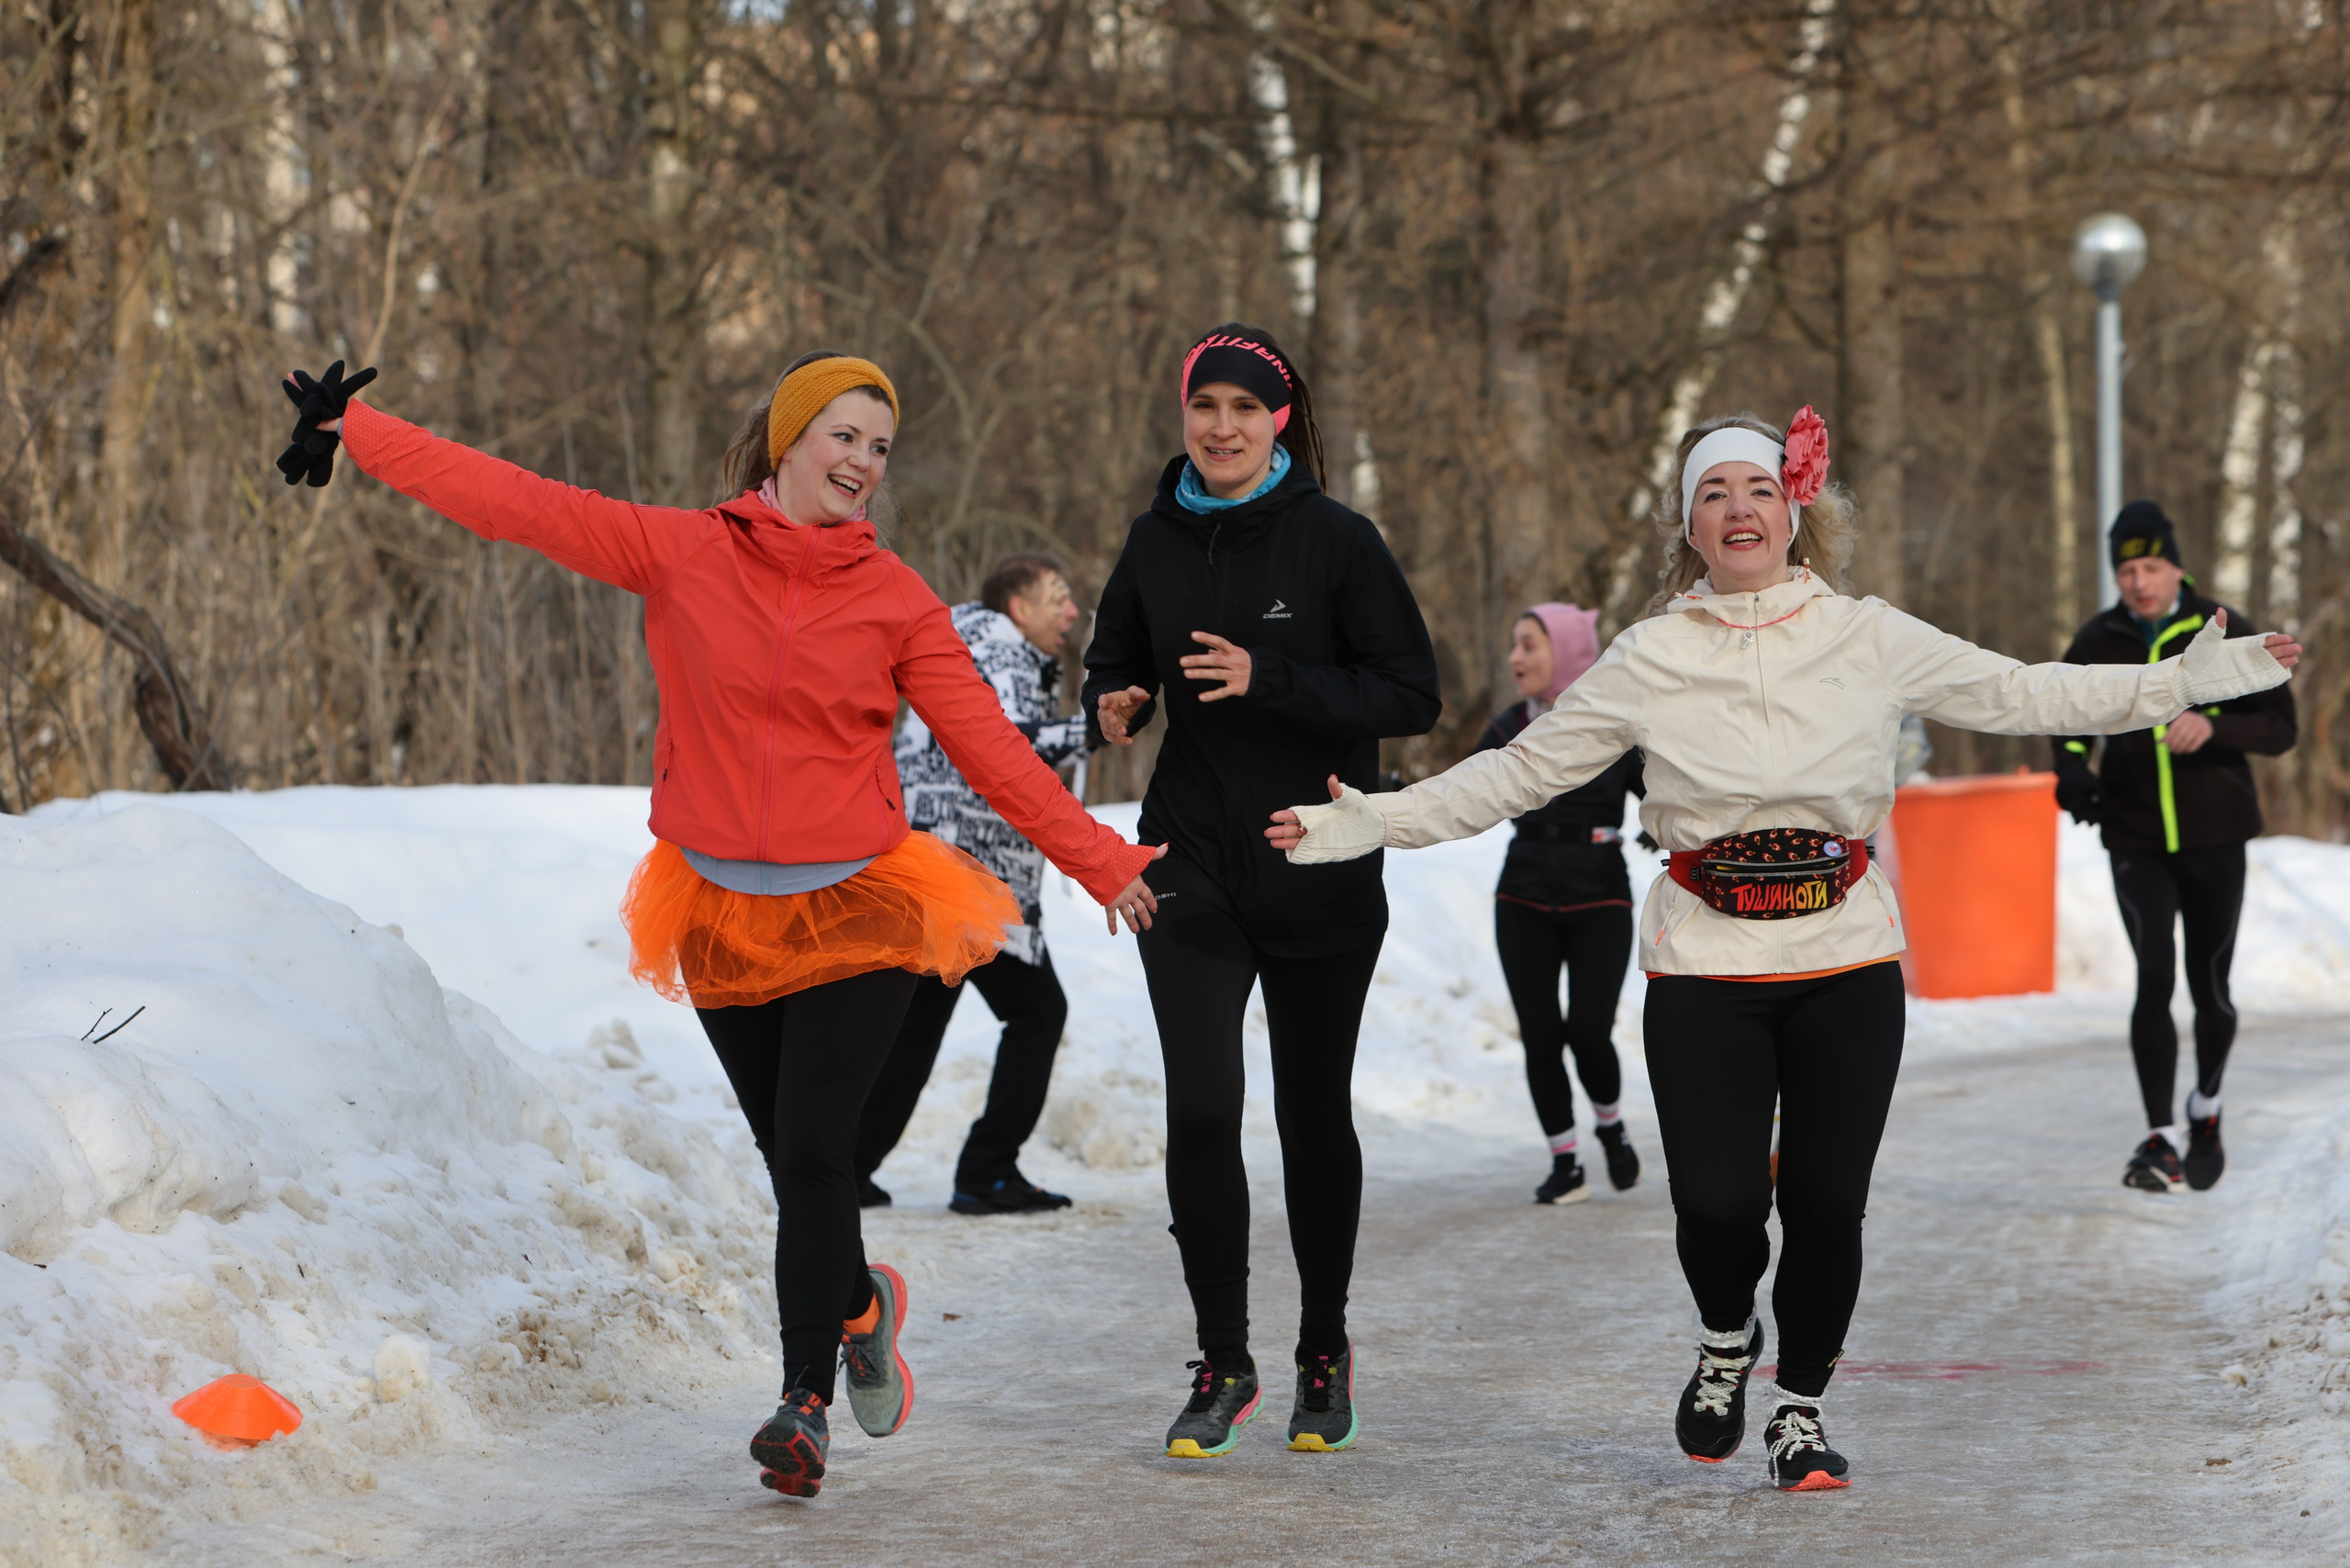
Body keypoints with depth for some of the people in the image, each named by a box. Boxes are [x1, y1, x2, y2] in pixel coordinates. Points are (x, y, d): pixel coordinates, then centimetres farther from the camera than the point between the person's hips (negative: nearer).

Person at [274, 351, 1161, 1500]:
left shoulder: (895, 599, 1)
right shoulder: (681, 555, 0)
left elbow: (991, 746, 3)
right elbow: (518, 504, 0)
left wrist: (1105, 866, 0)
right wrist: (355, 433, -3)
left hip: (856, 911, -1)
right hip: (723, 918, 1)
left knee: (814, 1146, -14)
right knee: (795, 1163, 6)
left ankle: (805, 1402, -6)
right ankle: (859, 1302, 36)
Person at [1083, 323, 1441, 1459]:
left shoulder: (1335, 540, -7)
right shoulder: (1156, 541, 4)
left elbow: (1412, 695, -10)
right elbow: (1116, 664, 19)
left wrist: (1267, 680, -21)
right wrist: (1117, 704, -5)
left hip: (1321, 872, -2)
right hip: (1191, 873, 2)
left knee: (1314, 1113, 8)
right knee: (1200, 1109, -9)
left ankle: (1324, 1350, 27)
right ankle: (1223, 1365, 3)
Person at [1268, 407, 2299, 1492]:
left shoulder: (1870, 640, 4)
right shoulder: (1651, 659, 3)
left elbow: (2021, 696, 9)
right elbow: (1522, 769, 8)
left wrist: (2194, 678, 6)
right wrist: (1370, 824, 1)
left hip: (1846, 964, 1)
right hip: (1704, 969, -1)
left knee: (1827, 1206, -2)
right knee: (1718, 1203, -9)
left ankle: (1800, 1408, 23)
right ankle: (1726, 1342, 26)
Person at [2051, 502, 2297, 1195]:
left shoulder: (2224, 633, -5)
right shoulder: (2098, 641, 1)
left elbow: (2279, 726, -8)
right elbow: (2071, 719, 17)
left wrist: (2214, 726, -27)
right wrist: (2072, 771, -4)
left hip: (2214, 837, 0)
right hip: (2136, 840, 0)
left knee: (2209, 989, 7)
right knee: (2154, 977, -15)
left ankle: (2205, 1108, 35)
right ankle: (2161, 1140, -12)